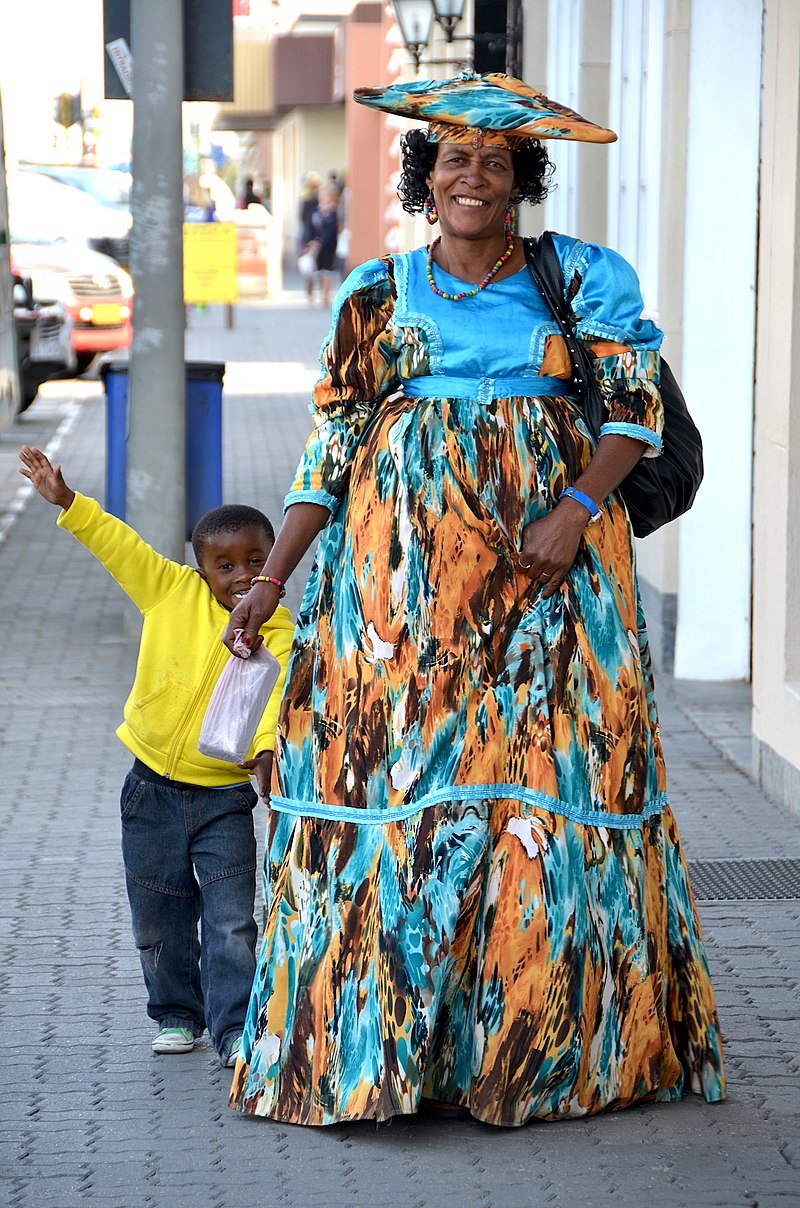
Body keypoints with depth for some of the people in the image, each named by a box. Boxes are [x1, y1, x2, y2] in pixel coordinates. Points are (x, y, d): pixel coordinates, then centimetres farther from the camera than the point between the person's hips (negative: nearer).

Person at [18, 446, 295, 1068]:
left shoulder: (277, 631, -8)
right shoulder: (173, 591, -2)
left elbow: (275, 693, -23)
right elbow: (120, 545, -3)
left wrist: (266, 750, -40)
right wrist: (66, 500, -13)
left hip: (225, 796, -2)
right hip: (154, 788, 3)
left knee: (232, 921, -9)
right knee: (160, 922, 12)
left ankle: (235, 1031, -4)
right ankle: (177, 1015, 30)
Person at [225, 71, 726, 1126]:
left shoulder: (580, 277, 7)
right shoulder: (379, 291, 10)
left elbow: (638, 405, 2)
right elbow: (333, 443, 9)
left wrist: (577, 509, -14)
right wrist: (271, 576, 2)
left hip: (547, 550, -1)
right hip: (405, 554, 1)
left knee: (549, 757, -4)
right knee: (394, 756, -4)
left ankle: (551, 1038, 5)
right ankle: (370, 1041, 1)